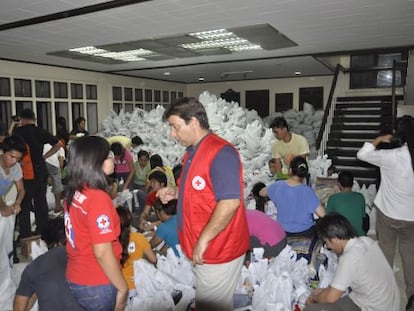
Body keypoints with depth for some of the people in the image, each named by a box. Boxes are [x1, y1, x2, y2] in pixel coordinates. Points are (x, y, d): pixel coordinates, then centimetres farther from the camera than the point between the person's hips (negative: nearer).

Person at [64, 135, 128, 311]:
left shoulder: (73, 193, 0)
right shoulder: (98, 198, -24)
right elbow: (102, 253, -24)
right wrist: (123, 288, -14)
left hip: (75, 279, 7)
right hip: (96, 285, -7)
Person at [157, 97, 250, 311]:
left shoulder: (220, 152, -20)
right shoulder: (193, 152, 11)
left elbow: (230, 202, -28)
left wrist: (203, 240, -24)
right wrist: (176, 192, 6)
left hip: (217, 251, -9)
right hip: (200, 250, 9)